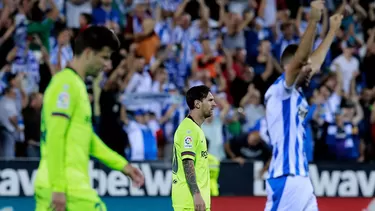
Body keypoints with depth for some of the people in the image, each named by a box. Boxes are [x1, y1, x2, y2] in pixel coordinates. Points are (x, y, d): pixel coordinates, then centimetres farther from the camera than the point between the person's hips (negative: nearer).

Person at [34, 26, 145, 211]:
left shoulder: (74, 84, 19)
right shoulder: (66, 84, -10)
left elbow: (87, 138, 25)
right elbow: (55, 139, -17)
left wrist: (123, 165, 24)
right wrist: (58, 187, -21)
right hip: (69, 189, -9)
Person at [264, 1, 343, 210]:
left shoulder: (296, 93, 15)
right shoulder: (279, 90, -9)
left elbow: (316, 60, 30)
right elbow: (298, 59, -24)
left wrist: (333, 29, 37)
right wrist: (313, 20, -30)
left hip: (302, 178, 10)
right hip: (285, 179, -10)